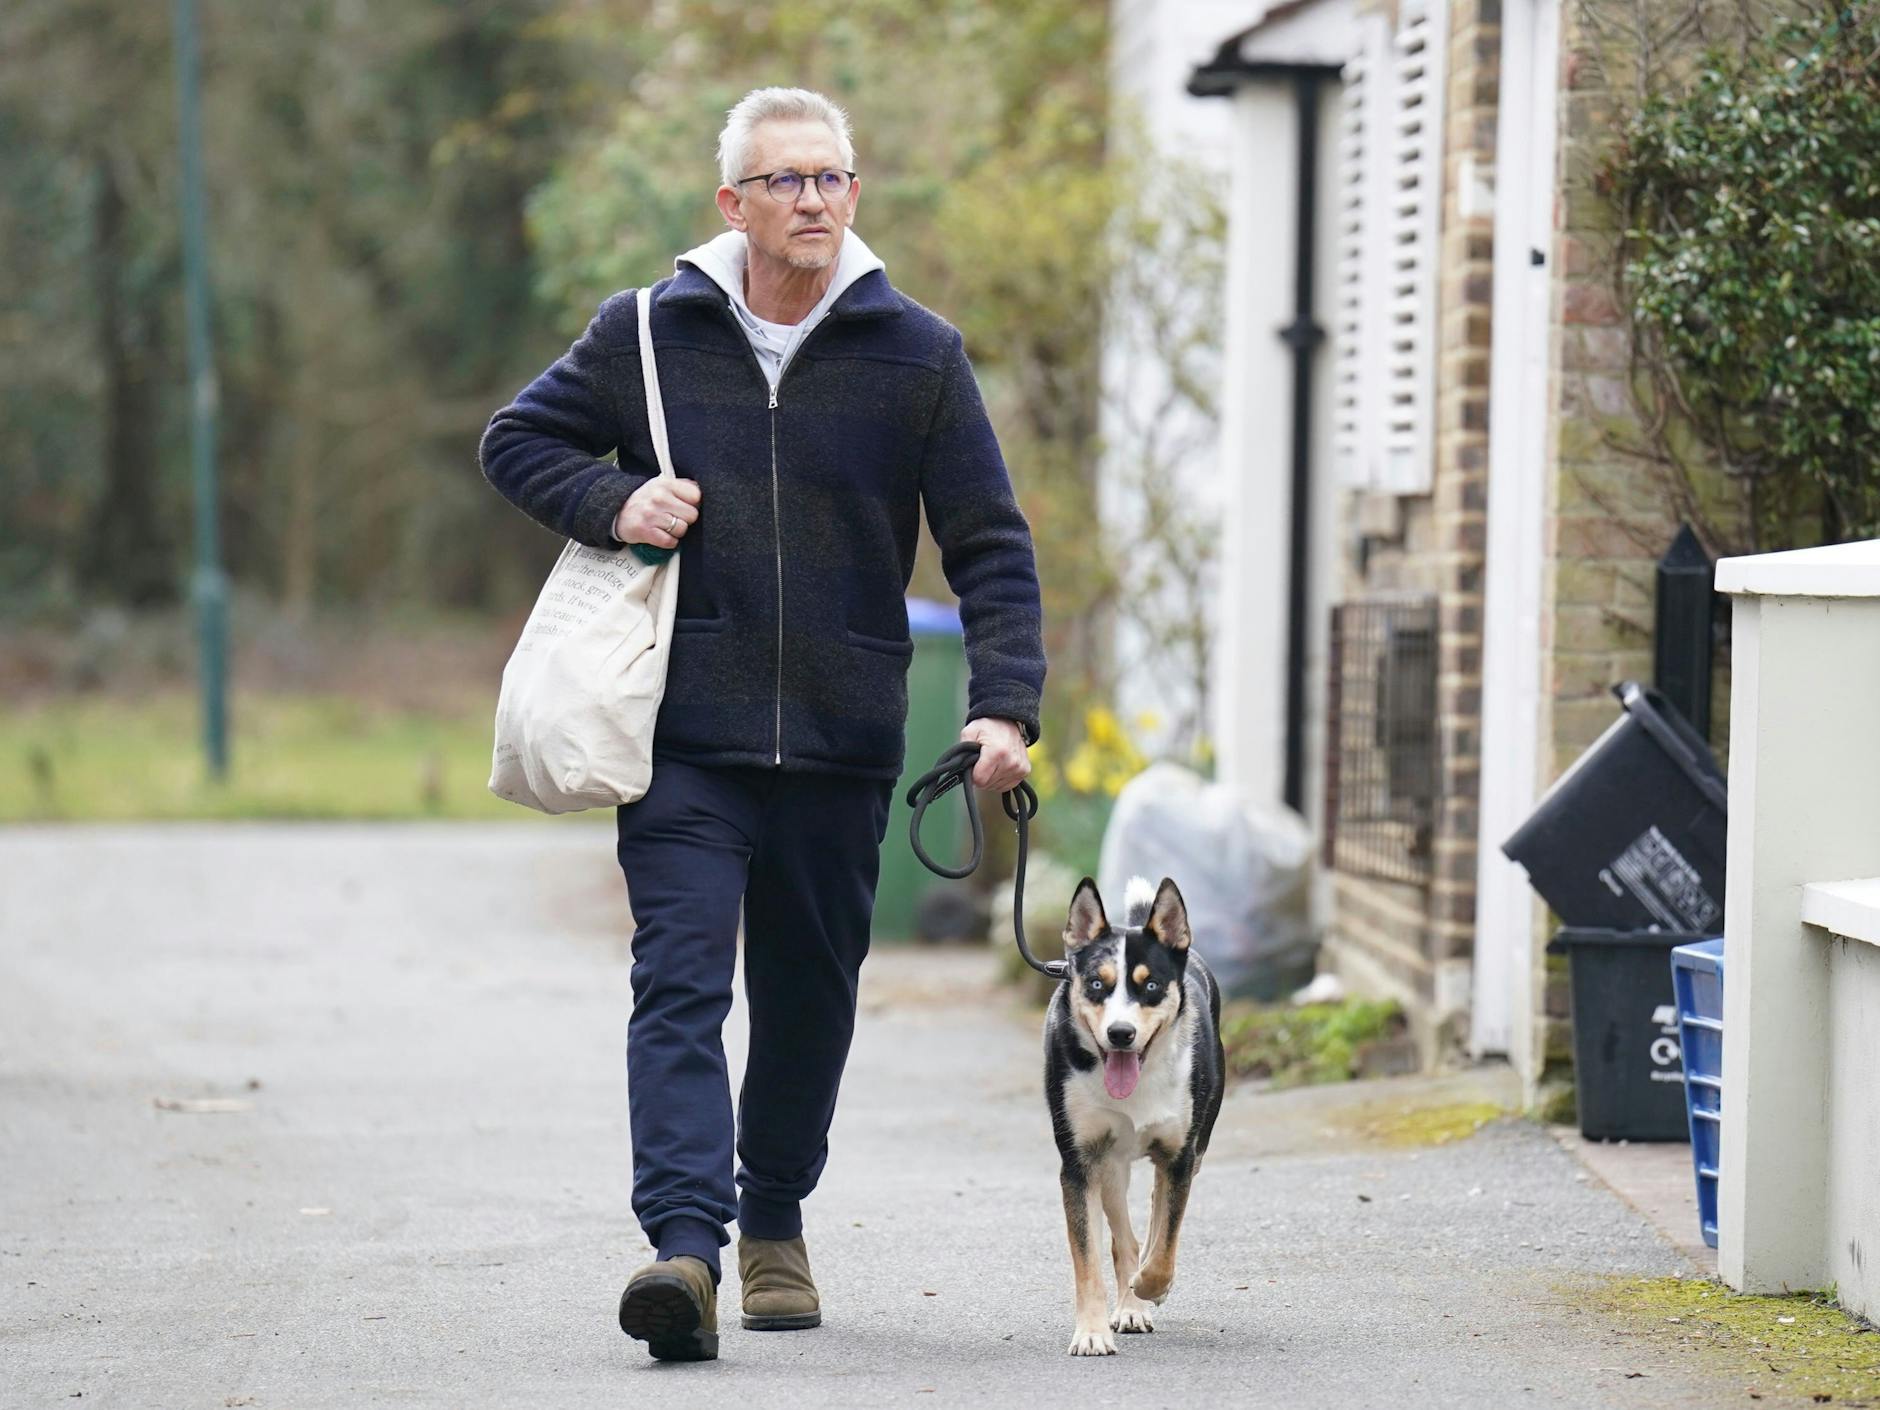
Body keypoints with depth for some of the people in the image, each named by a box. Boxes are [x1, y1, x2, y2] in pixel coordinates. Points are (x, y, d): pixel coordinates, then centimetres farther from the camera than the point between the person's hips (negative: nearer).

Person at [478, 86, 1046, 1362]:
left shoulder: (919, 355, 3)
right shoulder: (648, 333, 3)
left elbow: (992, 545, 4)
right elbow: (519, 442, 15)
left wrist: (1005, 704, -9)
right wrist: (612, 505, -6)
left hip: (843, 747, 1)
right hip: (685, 741, -1)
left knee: (810, 1002, 10)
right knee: (681, 986, -14)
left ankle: (775, 1223, 29)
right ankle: (686, 1244, -24)